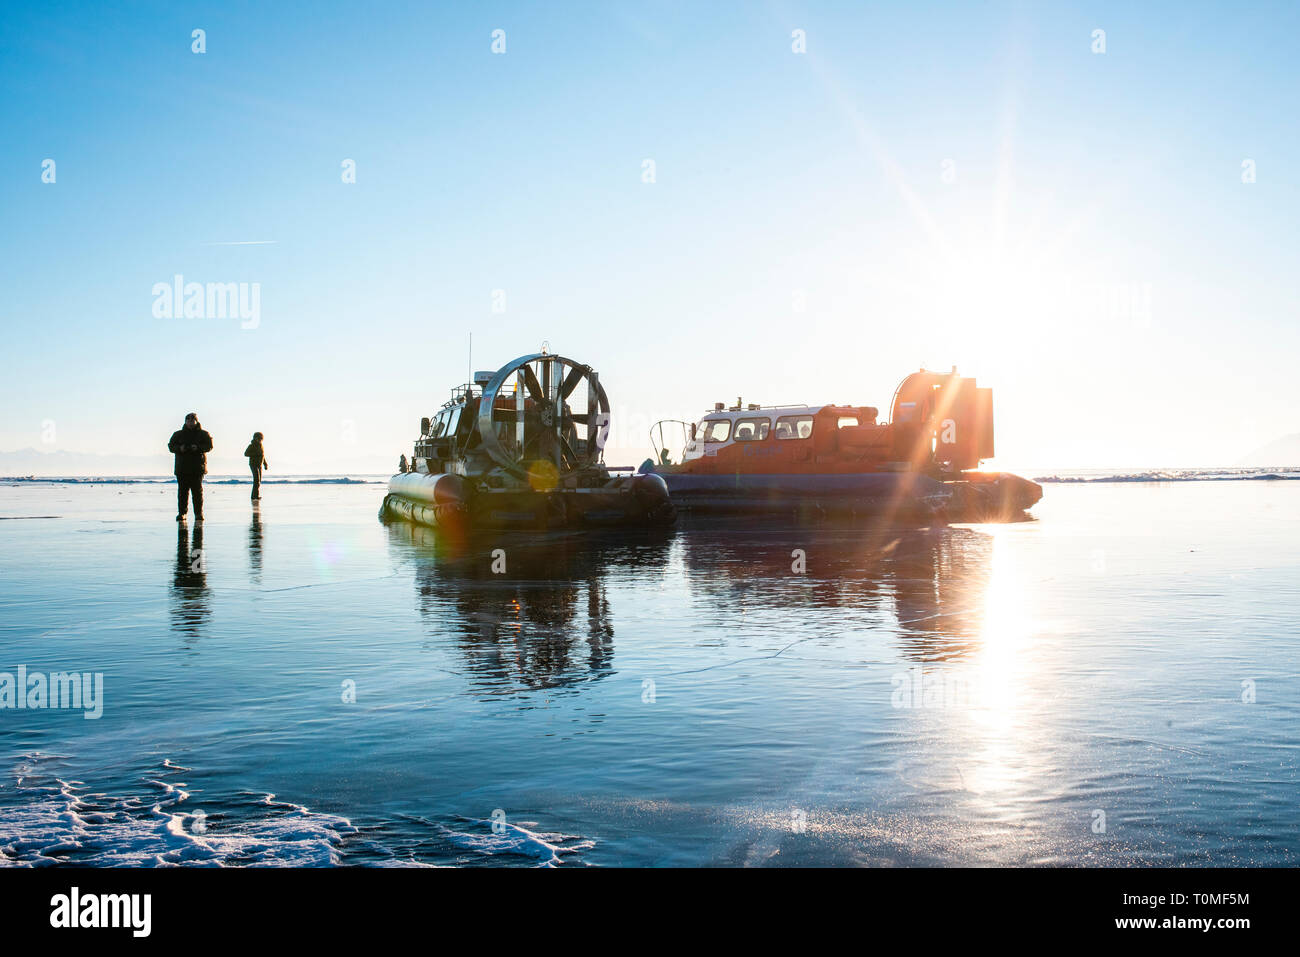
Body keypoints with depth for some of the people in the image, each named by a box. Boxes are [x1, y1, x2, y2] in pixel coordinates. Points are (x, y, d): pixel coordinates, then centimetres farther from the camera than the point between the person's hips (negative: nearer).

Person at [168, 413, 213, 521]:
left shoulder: (203, 434, 8)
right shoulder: (178, 434, 14)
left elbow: (209, 446, -2)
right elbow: (171, 446, 8)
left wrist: (198, 447, -19)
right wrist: (179, 448, -13)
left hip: (197, 468, -2)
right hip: (182, 467, 2)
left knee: (197, 492, -4)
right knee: (182, 491, -1)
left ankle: (198, 513, 1)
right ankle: (181, 513, 3)